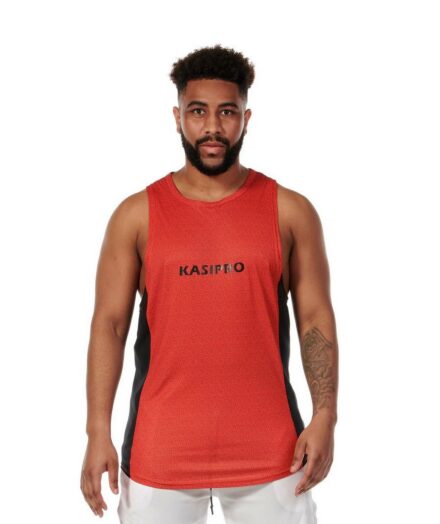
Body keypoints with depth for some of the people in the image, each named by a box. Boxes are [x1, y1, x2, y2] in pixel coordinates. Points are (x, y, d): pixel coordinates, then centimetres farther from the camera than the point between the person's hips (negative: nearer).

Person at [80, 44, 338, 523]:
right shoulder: (136, 215, 1)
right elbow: (109, 324, 1)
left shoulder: (290, 211, 2)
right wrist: (98, 432, -5)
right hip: (160, 448, 0)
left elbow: (316, 319, 2)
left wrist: (324, 417, -7)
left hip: (268, 449, 0)